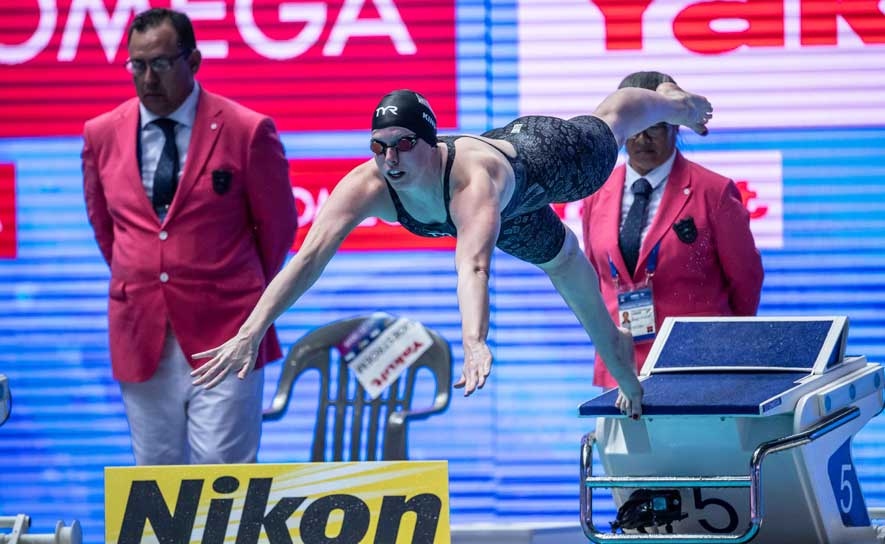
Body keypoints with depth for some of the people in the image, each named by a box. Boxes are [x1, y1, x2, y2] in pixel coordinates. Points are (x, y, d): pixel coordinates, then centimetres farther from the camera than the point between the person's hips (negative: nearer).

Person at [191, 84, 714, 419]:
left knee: (610, 123, 32)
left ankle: (674, 100, 69)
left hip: (546, 156, -4)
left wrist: (475, 343, -88)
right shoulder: (367, 185, -42)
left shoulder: (472, 180, -55)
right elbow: (309, 257, -50)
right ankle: (617, 352, 60)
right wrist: (252, 331, -62)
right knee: (565, 268, 31)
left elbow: (474, 264, -72)